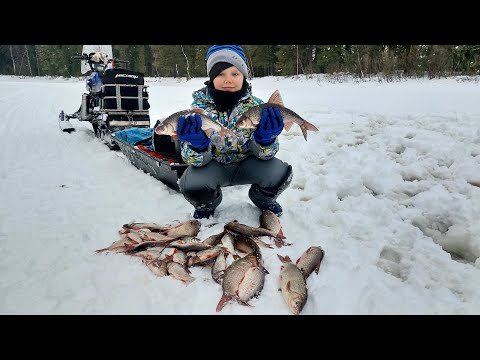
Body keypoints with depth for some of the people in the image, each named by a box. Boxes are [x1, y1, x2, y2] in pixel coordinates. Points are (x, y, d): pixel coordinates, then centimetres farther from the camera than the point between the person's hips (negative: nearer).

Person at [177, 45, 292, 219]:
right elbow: (198, 159, -19)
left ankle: (262, 199, 11)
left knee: (279, 173, -26)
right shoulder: (200, 107, -16)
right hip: (214, 167, 0)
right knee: (191, 183, -30)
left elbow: (263, 153, -14)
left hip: (246, 164, 1)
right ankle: (207, 204, 9)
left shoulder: (256, 105, -14)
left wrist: (265, 138, -38)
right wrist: (197, 144, -42)